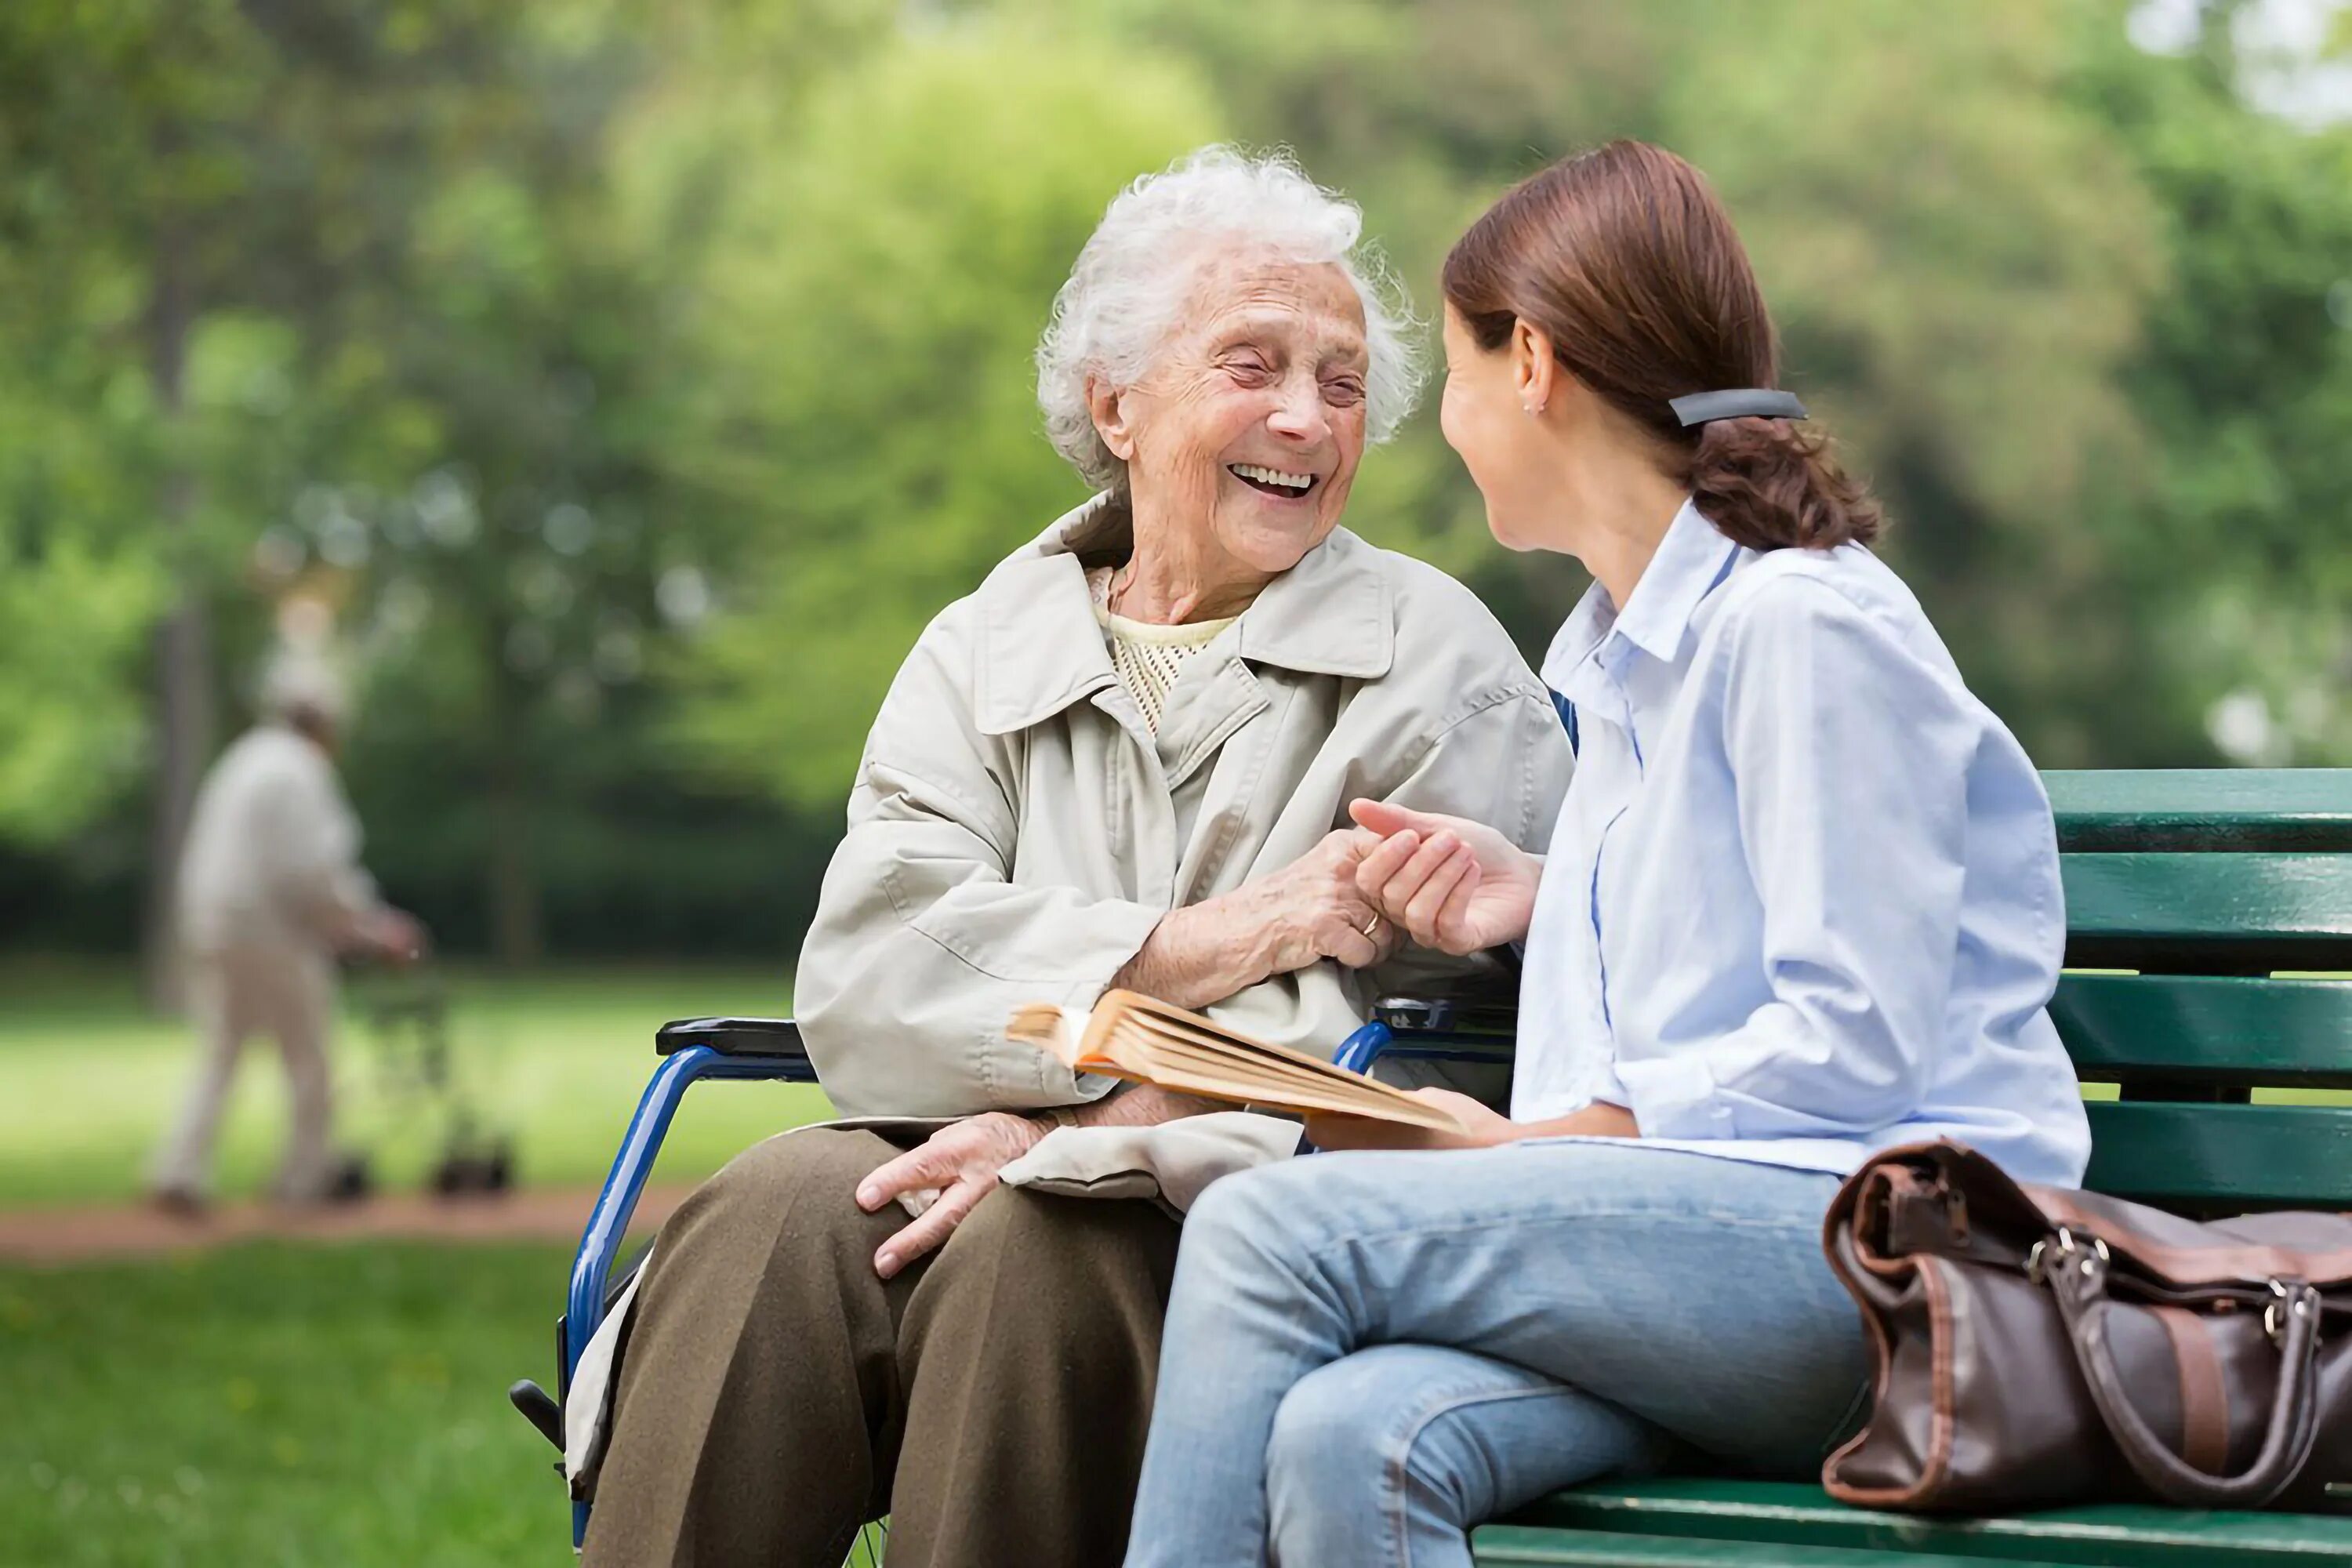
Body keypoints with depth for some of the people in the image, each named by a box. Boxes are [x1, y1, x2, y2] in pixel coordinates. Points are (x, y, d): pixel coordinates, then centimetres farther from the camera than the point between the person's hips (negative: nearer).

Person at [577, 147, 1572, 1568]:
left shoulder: (1432, 658, 7)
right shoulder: (985, 652, 17)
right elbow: (866, 978, -1)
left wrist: (1080, 1131, -17)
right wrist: (1199, 945, -13)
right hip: (994, 1157, 3)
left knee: (1034, 1248, -34)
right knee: (774, 1218, -28)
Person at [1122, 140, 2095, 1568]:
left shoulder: (1804, 621, -6)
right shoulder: (1617, 651, 24)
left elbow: (1853, 1044, -12)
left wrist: (1513, 1146, -10)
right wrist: (1542, 897, 16)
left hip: (1879, 1239, -7)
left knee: (1271, 1227, -24)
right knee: (1344, 1441, -26)